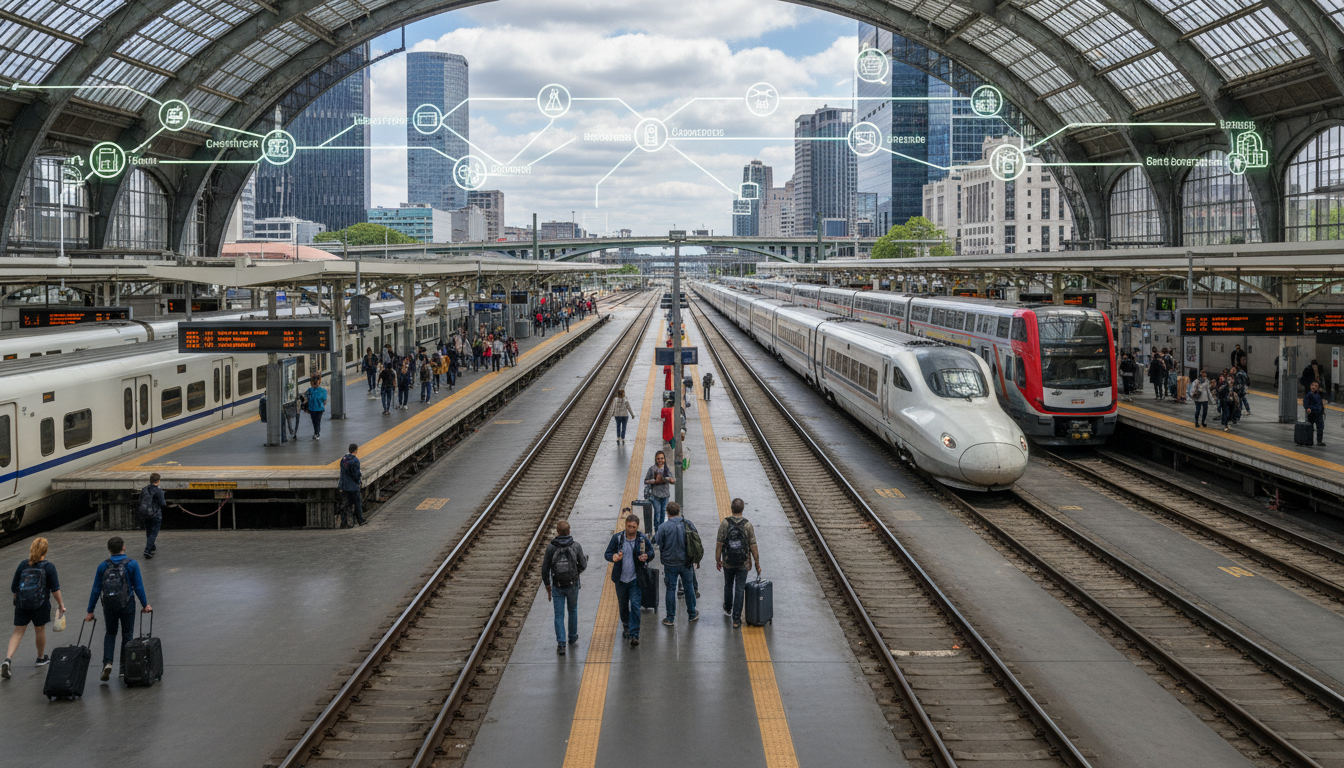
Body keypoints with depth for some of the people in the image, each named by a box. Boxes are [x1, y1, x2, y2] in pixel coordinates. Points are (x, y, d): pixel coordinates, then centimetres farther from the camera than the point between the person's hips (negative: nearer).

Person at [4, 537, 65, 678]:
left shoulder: (23, 564, 0)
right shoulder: (49, 567, -8)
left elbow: (14, 587, 6)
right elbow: (55, 589, -8)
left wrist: (18, 599, 23)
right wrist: (61, 604, 2)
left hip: (22, 604, 2)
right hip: (40, 605, -2)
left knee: (18, 632, 5)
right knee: (40, 630, 15)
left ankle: (7, 659, -12)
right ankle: (41, 658, 33)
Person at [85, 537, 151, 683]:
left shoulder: (103, 566, -1)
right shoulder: (132, 564, -7)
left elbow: (96, 590, 1)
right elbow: (138, 587, -5)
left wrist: (90, 611, 7)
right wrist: (145, 605, 7)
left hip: (109, 605, 2)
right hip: (127, 605, -2)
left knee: (110, 633, 19)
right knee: (127, 635, 12)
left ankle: (107, 662, -1)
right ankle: (124, 668, 14)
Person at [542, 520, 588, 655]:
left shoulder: (551, 547, -11)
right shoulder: (576, 546, -11)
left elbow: (545, 569, -7)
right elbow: (583, 565, -4)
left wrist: (547, 586, 6)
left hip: (557, 586, -1)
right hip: (572, 585, 1)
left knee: (559, 615, 6)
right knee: (572, 610, 22)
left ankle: (561, 644, 0)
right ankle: (572, 637, 38)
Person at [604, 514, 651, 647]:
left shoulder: (643, 539, -6)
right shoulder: (617, 538, -6)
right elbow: (607, 554, -1)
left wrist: (646, 557, -14)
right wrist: (614, 557, -25)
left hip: (636, 579, -2)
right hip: (621, 578, 2)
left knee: (635, 606, -11)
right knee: (623, 606, 16)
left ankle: (634, 635, -9)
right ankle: (626, 627, 42)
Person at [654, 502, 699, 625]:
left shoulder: (663, 527, -17)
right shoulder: (688, 524, -8)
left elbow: (658, 543, -9)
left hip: (670, 563, -2)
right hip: (686, 562, 2)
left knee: (671, 589, 8)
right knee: (689, 587, 17)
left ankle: (670, 618, 14)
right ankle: (692, 614, 30)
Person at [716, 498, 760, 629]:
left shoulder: (724, 523, -12)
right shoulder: (747, 525, -13)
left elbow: (719, 544, -9)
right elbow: (753, 547, -10)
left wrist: (718, 560, 5)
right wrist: (757, 564, -1)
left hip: (728, 562, 1)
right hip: (743, 563, -1)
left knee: (728, 585, 24)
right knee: (739, 590, 4)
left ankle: (728, 609, 46)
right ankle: (736, 619, 3)